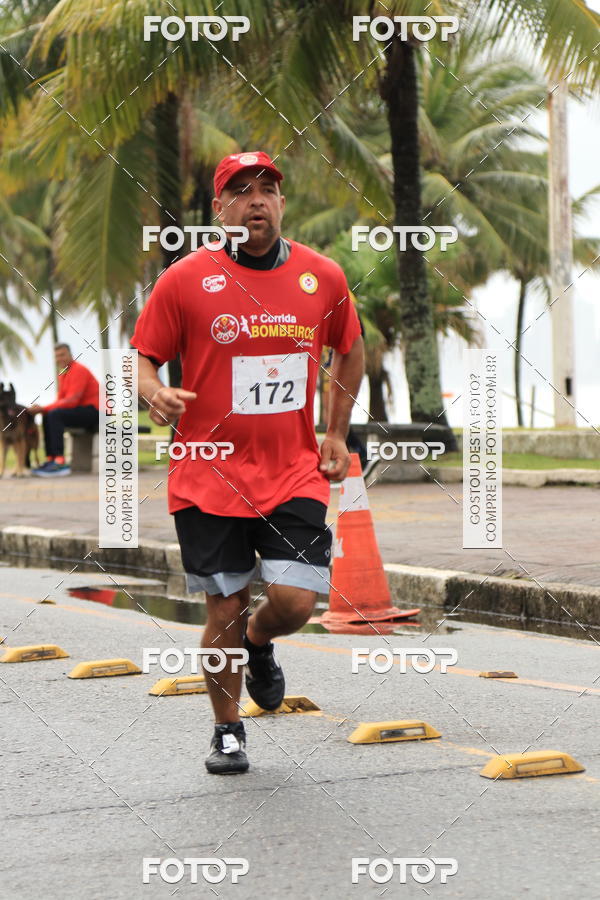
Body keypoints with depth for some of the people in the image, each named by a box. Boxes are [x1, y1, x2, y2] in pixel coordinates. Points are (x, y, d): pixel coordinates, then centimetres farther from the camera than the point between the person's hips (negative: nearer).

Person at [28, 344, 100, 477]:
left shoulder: (78, 370, -14)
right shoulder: (63, 373, 15)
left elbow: (71, 401, -22)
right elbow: (61, 400, 10)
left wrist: (44, 408, -20)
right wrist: (42, 409, -8)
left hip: (94, 411, -10)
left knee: (55, 415, -24)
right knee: (47, 417, 8)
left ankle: (60, 462, -30)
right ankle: (50, 460, 1)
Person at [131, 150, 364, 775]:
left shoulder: (323, 277, 4)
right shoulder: (185, 280, -4)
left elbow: (350, 351, 20)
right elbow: (141, 357, 3)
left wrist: (336, 435, 15)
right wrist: (152, 392, -20)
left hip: (295, 476, 2)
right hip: (210, 476, -2)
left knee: (296, 601, -10)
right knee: (224, 612, 2)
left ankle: (258, 644, 27)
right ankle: (227, 731, 24)